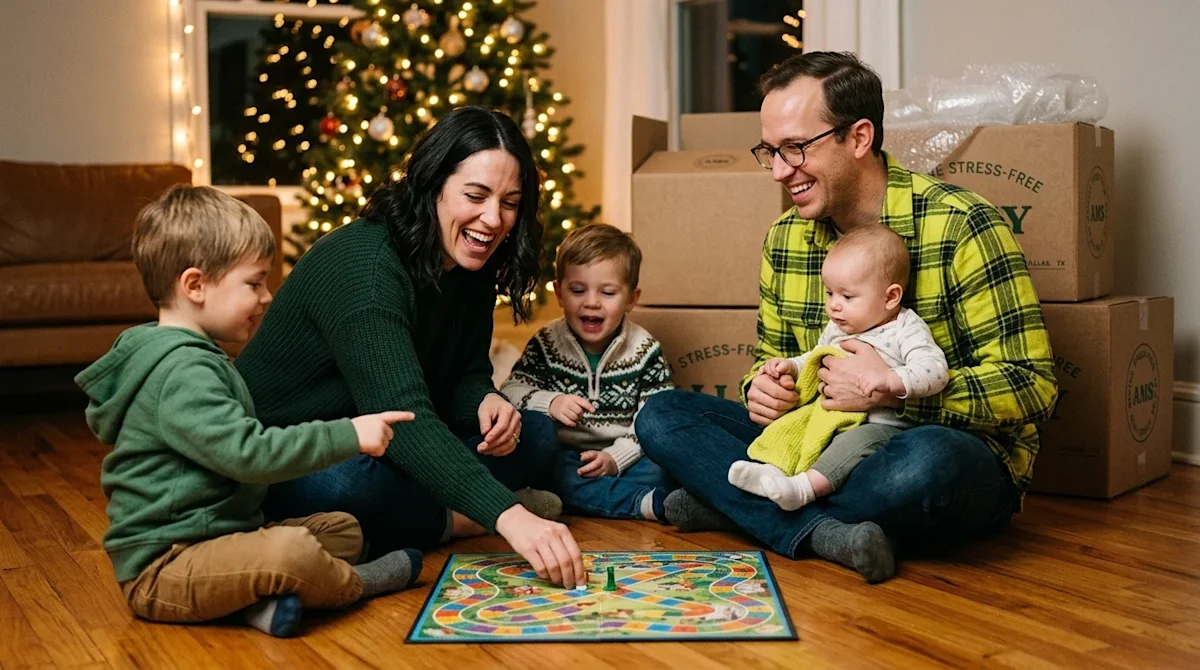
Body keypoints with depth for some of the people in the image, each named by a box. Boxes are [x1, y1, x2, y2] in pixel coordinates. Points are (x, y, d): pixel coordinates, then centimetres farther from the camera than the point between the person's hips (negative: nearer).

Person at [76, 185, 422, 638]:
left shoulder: (190, 358, 15)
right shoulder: (183, 371, -20)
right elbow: (247, 453, -30)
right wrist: (348, 435, -25)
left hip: (210, 540, 11)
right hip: (159, 572, -11)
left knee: (344, 529, 11)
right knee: (292, 551, -35)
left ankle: (259, 597, -13)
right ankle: (356, 584, -4)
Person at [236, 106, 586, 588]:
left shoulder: (471, 267, -2)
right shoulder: (363, 264, -29)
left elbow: (465, 375, 6)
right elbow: (402, 414, -40)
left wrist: (487, 402, -21)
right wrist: (507, 516, -50)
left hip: (378, 449, 8)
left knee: (535, 437, -4)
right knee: (348, 484, -40)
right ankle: (460, 522, -13)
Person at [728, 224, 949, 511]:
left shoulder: (906, 330, -5)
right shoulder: (836, 330, 18)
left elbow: (934, 369, -20)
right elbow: (814, 361, 35)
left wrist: (890, 379, -35)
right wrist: (789, 366, 14)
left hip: (882, 425, -7)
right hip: (831, 418, 8)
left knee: (856, 441, -36)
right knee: (788, 428, -13)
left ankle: (804, 487, -48)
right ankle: (773, 470, -34)